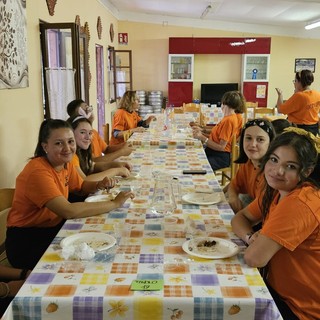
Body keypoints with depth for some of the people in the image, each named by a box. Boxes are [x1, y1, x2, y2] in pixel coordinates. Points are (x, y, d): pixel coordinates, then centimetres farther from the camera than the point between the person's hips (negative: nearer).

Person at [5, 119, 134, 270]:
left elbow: (81, 186, 16)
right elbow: (69, 211, -37)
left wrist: (99, 185, -7)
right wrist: (115, 203, -29)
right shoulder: (38, 172, -27)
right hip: (26, 241, -8)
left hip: (53, 229, 8)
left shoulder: (65, 163, -1)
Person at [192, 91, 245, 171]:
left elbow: (221, 147, -18)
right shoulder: (229, 117, 14)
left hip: (221, 157, -10)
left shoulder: (229, 120, -16)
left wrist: (202, 138, -18)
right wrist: (201, 132, 9)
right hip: (214, 153, 10)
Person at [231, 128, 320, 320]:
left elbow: (254, 258, -31)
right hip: (279, 290, 7)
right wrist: (252, 237, -15)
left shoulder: (299, 203, -29)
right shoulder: (276, 191, -1)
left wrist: (258, 243, -9)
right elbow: (240, 218, 6)